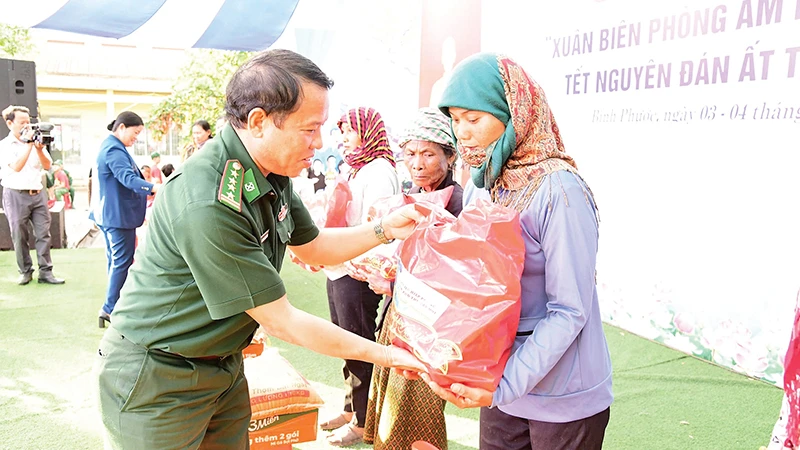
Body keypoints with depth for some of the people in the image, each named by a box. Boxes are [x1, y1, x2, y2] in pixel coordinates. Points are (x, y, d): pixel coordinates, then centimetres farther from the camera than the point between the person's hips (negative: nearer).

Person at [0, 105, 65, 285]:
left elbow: (48, 166, 5)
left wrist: (39, 149, -11)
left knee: (43, 234, 0)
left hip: (38, 194, 3)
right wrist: (28, 144, -15)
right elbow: (16, 167, -16)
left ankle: (45, 272, 3)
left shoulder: (36, 139, 8)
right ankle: (25, 271, 16)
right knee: (19, 237, 3)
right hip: (16, 196, -3)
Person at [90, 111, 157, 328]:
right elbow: (128, 178, -32)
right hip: (118, 215, -11)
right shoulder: (114, 150, -18)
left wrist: (148, 189, 28)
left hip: (108, 213, 11)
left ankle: (113, 305, 27)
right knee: (122, 262, -6)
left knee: (115, 260, 17)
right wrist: (154, 188, -46)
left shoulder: (109, 146, 16)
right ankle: (110, 308, -1)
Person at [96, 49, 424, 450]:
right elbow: (282, 322, -25)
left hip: (223, 368, 8)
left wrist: (384, 230, -4)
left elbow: (312, 247, 12)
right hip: (156, 382, -7)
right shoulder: (209, 205, -31)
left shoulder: (272, 173, -3)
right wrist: (384, 355, -16)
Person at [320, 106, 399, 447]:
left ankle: (363, 422, 21)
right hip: (339, 271, 9)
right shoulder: (355, 169, 13)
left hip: (357, 276, -9)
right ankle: (350, 408, 35)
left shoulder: (379, 172, -15)